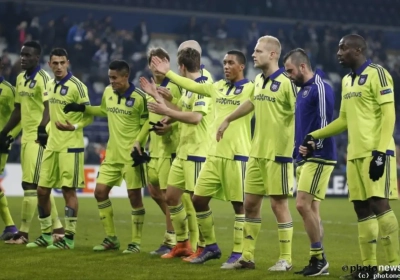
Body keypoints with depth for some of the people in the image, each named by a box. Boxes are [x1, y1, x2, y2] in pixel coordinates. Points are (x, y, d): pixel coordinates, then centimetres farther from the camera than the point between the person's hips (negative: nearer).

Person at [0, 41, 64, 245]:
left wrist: (43, 128, -35)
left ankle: (23, 233, -3)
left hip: (39, 137, -9)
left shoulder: (42, 78, -11)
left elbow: (48, 107, -21)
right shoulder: (20, 78, 16)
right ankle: (57, 228, 17)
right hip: (26, 136, 9)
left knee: (30, 184, -7)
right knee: (40, 186, 11)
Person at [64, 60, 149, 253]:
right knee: (100, 192, 4)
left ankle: (136, 242, 7)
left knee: (134, 196, -3)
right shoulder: (108, 92, 4)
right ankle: (111, 238, 15)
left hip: (131, 155, -7)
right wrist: (82, 108, 16)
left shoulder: (139, 97, -14)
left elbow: (146, 125, -8)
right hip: (112, 154, 7)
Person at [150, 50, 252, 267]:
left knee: (239, 205, -1)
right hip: (214, 154, 7)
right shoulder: (218, 87, 15)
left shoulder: (251, 89, -5)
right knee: (198, 200, 7)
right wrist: (168, 73, 30)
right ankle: (211, 246, 20)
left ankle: (238, 253, 5)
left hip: (237, 156, -7)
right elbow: (192, 86, 26)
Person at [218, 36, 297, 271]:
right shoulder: (258, 81, 10)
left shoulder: (286, 83, -13)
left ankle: (286, 259, 7)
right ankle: (247, 257, 17)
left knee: (279, 203, -2)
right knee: (250, 203, 9)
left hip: (278, 154, -8)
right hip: (257, 153, 8)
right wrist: (227, 121, 39)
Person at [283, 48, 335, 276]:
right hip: (304, 158, 10)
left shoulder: (320, 88, -11)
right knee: (311, 208, 8)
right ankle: (318, 261, 11)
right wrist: (299, 150, 17)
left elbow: (325, 121, -19)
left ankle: (319, 259, -7)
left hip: (318, 158, -10)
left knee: (304, 205, -14)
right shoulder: (303, 90, 18)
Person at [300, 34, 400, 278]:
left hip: (376, 153, -8)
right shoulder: (347, 81, 18)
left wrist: (380, 152, -20)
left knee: (379, 205, -13)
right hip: (356, 155, 8)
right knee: (362, 209, 6)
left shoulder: (377, 74, -7)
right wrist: (315, 136, 18)